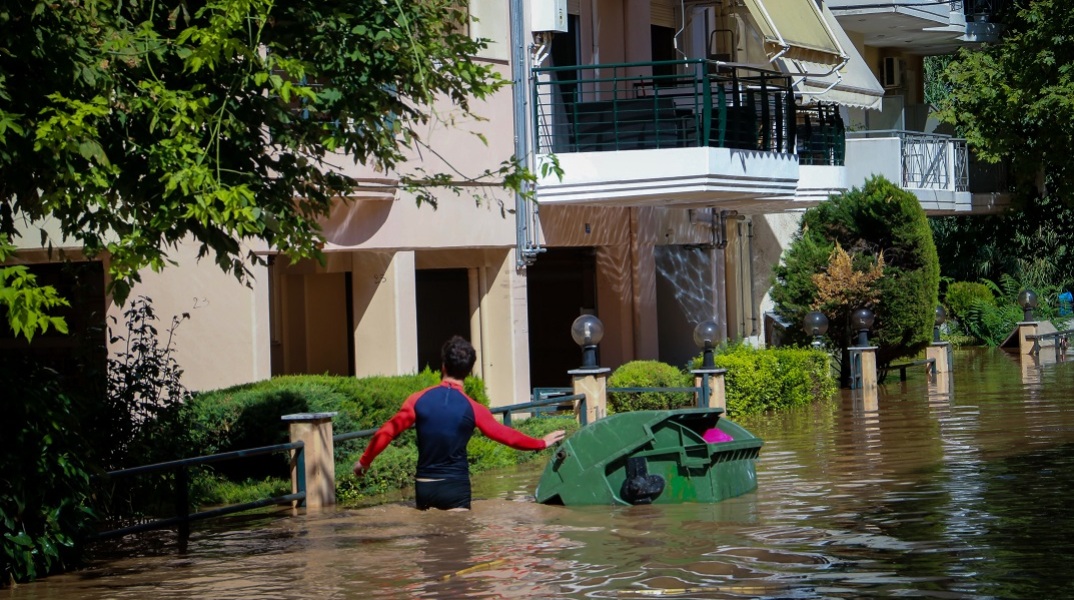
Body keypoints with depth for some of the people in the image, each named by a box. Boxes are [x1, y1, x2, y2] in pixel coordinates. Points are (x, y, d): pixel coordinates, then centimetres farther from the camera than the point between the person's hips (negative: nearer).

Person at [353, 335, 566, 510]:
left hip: (424, 487, 3)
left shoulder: (419, 399, -3)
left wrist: (364, 461, 14)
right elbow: (507, 435, 1)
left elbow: (387, 432, 0)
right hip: (455, 487, -3)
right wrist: (541, 443, 16)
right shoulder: (472, 409, -8)